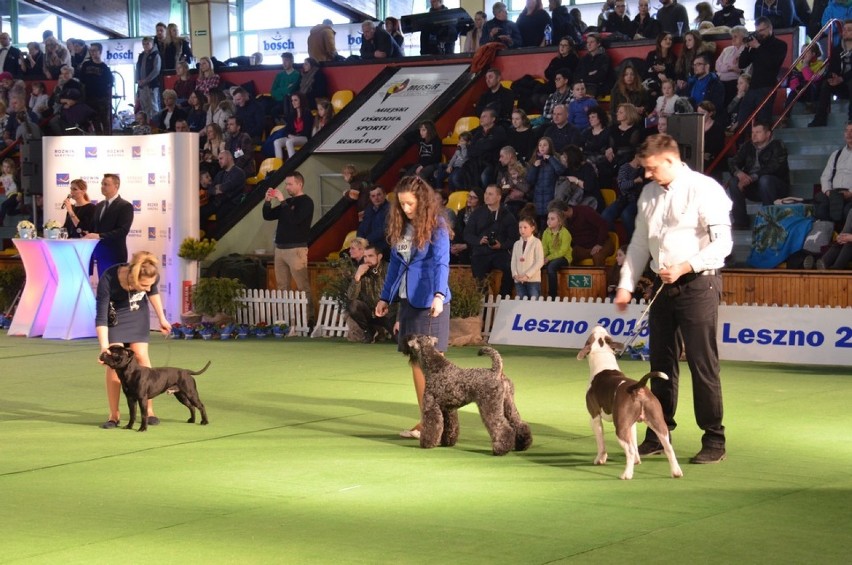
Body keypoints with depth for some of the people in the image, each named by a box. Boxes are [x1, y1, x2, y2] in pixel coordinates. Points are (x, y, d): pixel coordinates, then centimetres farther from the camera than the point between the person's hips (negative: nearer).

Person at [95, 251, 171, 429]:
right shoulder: (108, 280, -40)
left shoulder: (151, 276, -30)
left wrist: (162, 318, 6)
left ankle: (149, 410, 5)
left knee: (141, 356, -5)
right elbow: (101, 316, -33)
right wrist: (104, 347, -41)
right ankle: (114, 415, -2)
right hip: (114, 316, -2)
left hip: (138, 313, 2)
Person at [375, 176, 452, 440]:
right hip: (407, 299, 7)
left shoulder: (436, 226, -10)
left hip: (429, 301, -7)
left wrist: (439, 295, -33)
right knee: (415, 360, 8)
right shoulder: (400, 226, 11)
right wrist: (385, 297, 17)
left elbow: (441, 263, -20)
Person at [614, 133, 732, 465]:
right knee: (661, 362, 11)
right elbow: (640, 244, 18)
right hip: (664, 286, 7)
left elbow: (722, 243, -15)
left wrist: (684, 266, -23)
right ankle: (658, 435, 20)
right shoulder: (649, 194, 12)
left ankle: (714, 440, 3)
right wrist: (626, 285, 11)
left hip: (698, 284, -7)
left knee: (702, 363, -5)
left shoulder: (704, 190, -11)